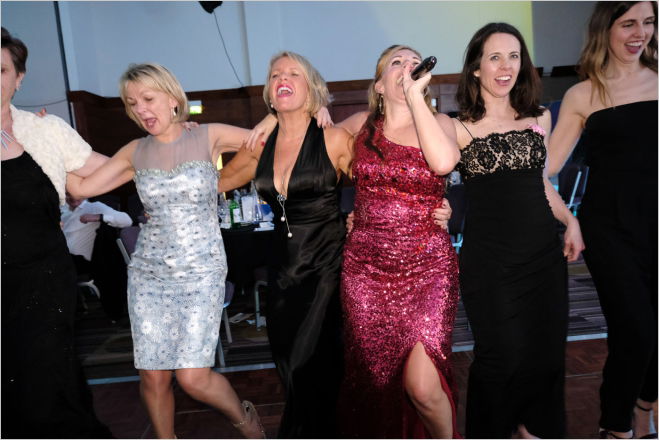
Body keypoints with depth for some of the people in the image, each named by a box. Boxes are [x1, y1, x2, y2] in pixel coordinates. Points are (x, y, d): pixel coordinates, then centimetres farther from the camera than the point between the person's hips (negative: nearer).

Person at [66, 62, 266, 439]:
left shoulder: (209, 137, -3)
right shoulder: (135, 152, 7)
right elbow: (81, 187, 3)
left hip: (201, 272, -3)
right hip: (148, 273, 4)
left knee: (193, 377, -8)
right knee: (153, 376, 6)